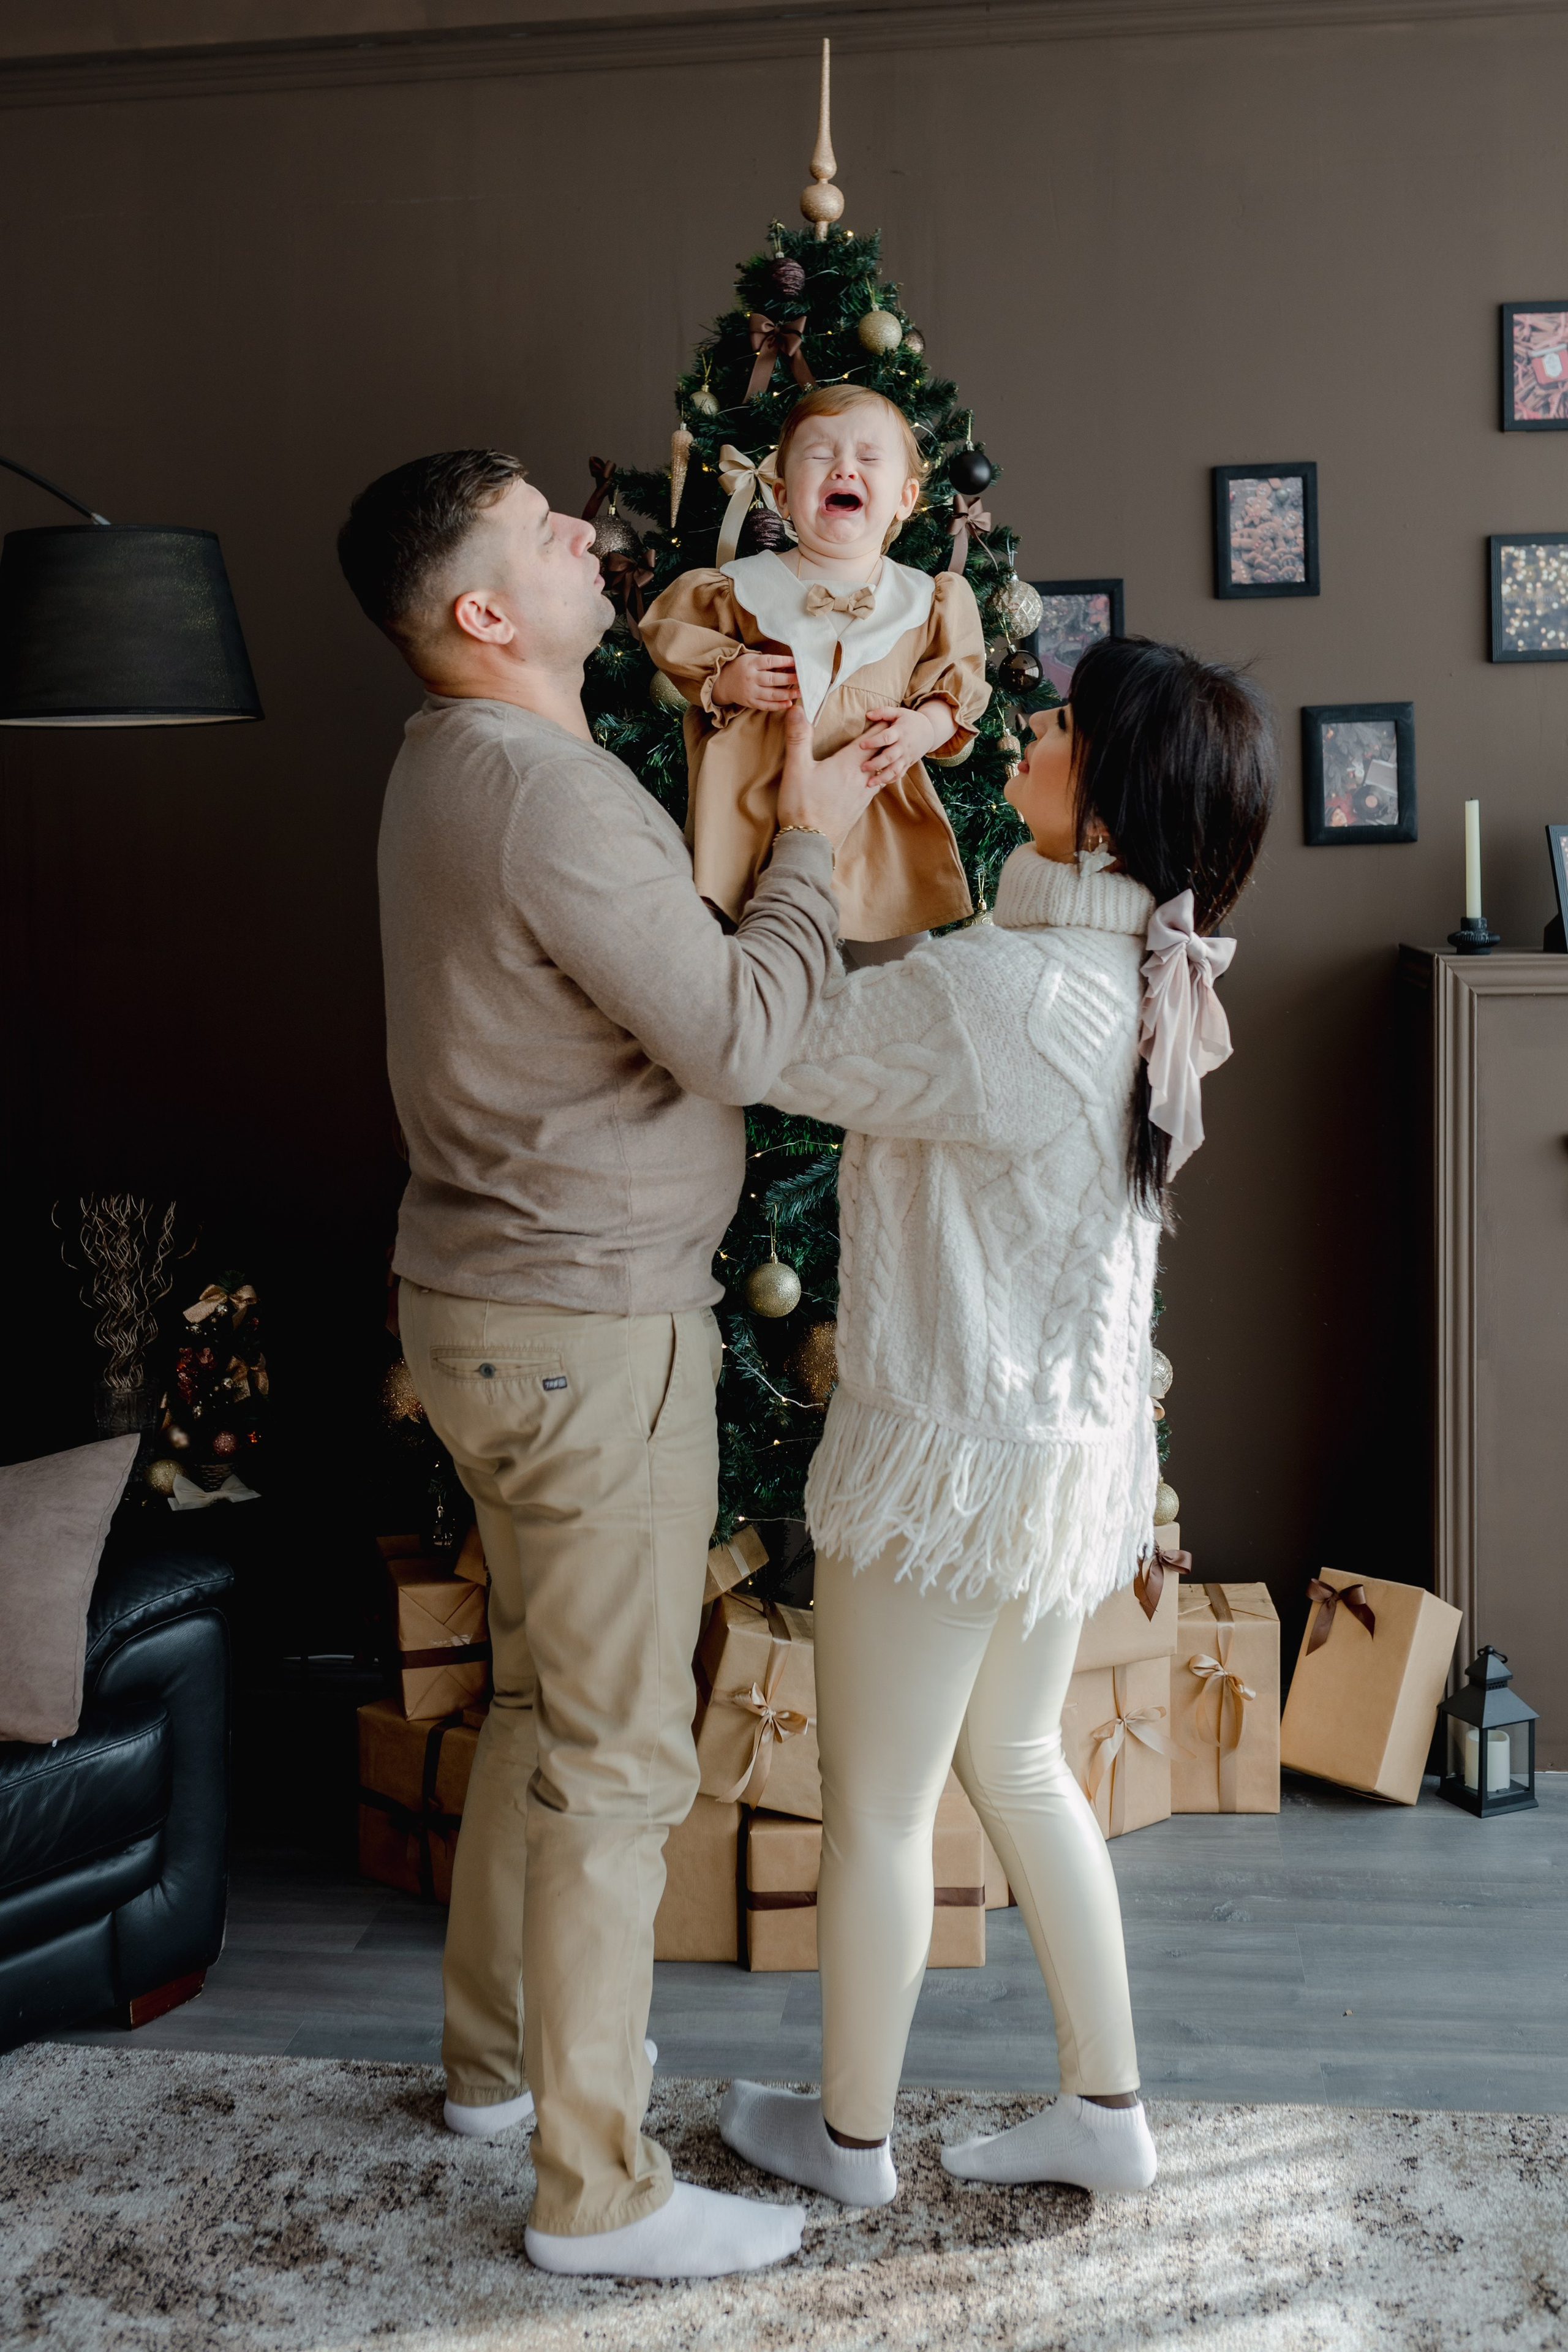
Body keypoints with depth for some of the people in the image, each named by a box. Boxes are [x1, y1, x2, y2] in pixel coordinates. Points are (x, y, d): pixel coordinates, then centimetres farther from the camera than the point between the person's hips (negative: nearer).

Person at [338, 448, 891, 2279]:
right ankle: (597, 2189, 16)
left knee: (541, 1700, 22)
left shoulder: (451, 764, 11)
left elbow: (644, 950, 17)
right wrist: (813, 845, -7)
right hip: (587, 1329, -10)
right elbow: (741, 1039, -21)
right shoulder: (547, 791, -22)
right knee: (617, 1758, 1)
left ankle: (497, 2058, 39)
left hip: (491, 1303, 10)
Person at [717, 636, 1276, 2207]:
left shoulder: (998, 993, -27)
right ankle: (1108, 2111, 35)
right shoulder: (1151, 979, 1)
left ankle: (851, 2136, 32)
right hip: (1075, 1433, 8)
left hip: (958, 1451, -8)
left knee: (875, 1801, 11)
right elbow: (903, 1036, 9)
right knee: (1016, 1765, 23)